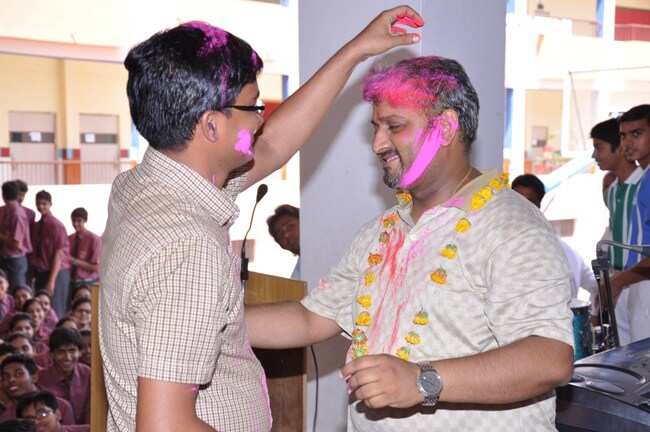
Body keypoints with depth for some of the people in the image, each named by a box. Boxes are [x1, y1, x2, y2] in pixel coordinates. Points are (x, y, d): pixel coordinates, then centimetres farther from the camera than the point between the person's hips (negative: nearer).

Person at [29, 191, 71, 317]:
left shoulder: (56, 225, -12)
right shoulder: (35, 226, 9)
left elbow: (59, 254, -15)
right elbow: (34, 252, 11)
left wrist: (51, 281, -18)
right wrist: (33, 272, 1)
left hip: (56, 273, -7)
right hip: (40, 274, 7)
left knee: (54, 312, -8)